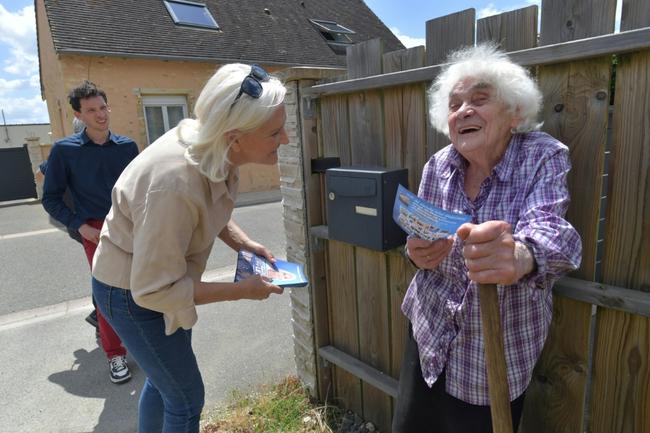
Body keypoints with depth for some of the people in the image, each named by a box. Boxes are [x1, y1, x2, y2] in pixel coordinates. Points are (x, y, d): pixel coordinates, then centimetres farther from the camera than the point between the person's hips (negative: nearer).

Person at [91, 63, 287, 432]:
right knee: (187, 400, 7)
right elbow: (154, 290, -30)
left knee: (164, 379, 27)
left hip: (161, 275, 8)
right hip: (132, 292, -7)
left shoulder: (216, 147, -15)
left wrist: (242, 242, -9)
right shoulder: (175, 184, -39)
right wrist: (243, 290, -25)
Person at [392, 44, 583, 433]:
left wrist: (521, 255, -54)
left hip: (501, 346, -3)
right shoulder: (437, 166, -5)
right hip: (431, 333, 3)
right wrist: (418, 252, -19)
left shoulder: (545, 157, -14)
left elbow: (548, 229, -30)